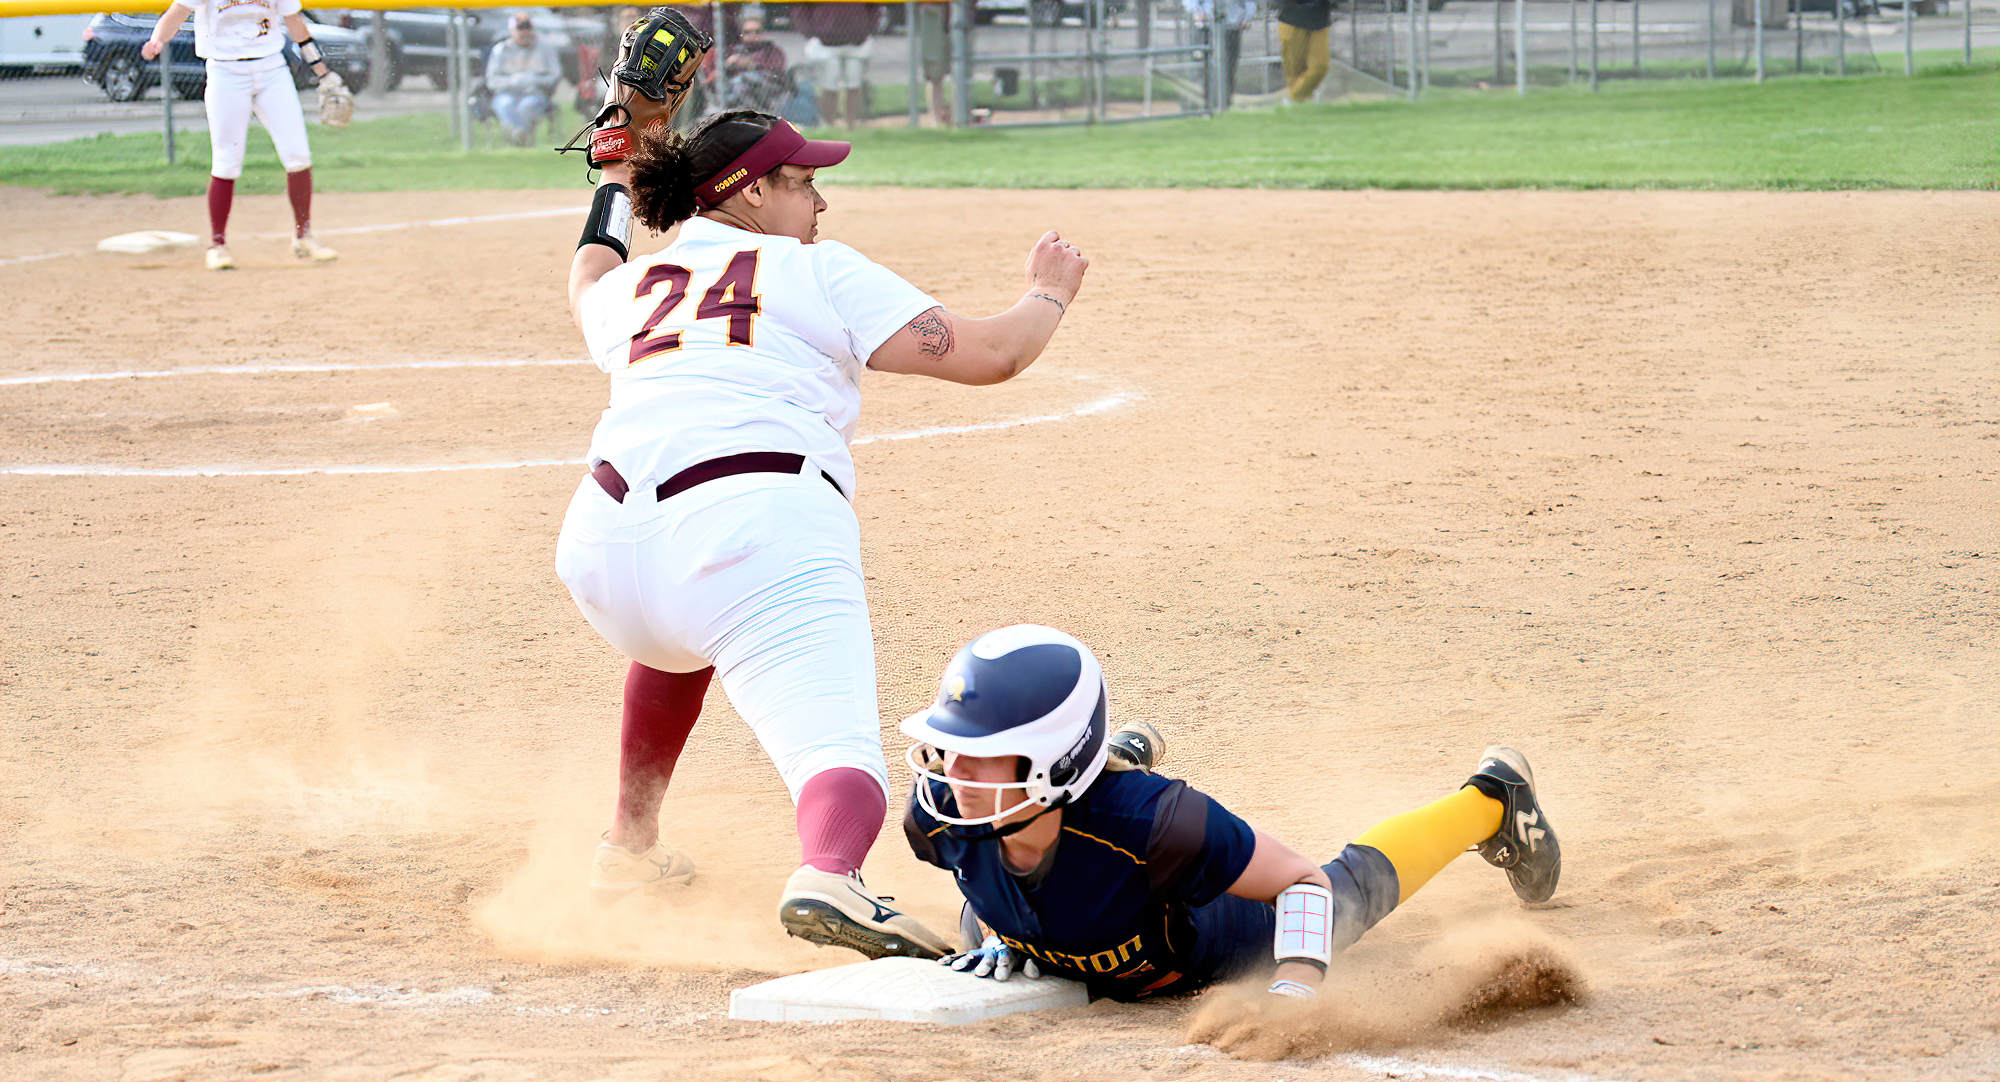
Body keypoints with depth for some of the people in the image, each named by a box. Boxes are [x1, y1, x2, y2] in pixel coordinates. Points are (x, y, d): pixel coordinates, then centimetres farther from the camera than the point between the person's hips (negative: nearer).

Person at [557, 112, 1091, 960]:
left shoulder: (631, 289, 28)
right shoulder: (820, 272, 13)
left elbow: (589, 280, 56)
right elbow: (986, 355, 7)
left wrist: (619, 176, 72)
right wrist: (1050, 293, 27)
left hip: (602, 542, 6)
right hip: (756, 530, -6)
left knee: (681, 631, 40)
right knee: (836, 753, -17)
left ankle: (629, 845, 45)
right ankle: (828, 876, -50)